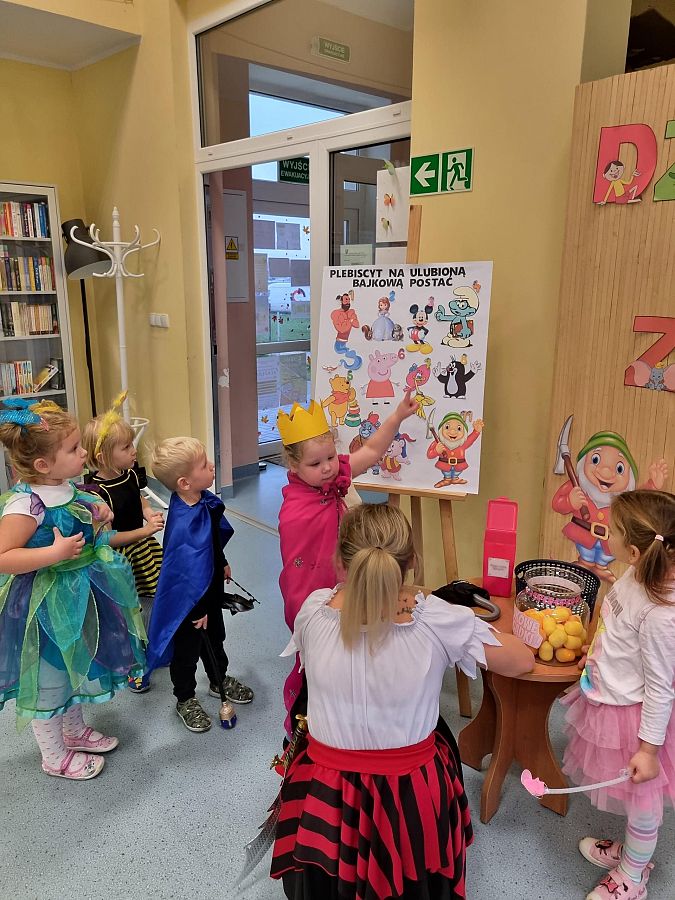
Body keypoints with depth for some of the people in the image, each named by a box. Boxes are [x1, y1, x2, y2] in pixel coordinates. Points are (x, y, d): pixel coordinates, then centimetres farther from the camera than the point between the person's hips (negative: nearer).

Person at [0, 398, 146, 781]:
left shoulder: (67, 489, -2)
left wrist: (96, 520, -1)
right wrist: (56, 553, -34)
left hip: (76, 594, 9)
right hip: (45, 603, -9)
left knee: (74, 666, 26)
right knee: (49, 680, 12)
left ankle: (75, 730, 49)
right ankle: (55, 756, 34)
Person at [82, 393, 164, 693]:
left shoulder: (131, 473, -5)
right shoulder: (98, 493, -27)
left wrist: (149, 512, -5)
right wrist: (146, 530, -25)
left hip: (143, 550, 7)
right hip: (119, 560, -7)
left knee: (151, 604, 20)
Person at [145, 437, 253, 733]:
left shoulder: (205, 499, -9)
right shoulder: (184, 522, -38)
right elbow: (189, 571, -30)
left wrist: (222, 564, 22)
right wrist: (198, 609, -21)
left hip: (211, 586, 9)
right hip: (189, 599, -8)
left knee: (215, 636, 28)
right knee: (188, 649, 15)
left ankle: (220, 680, 52)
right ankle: (185, 699, 38)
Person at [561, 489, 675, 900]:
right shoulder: (640, 574, -12)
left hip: (633, 715, -8)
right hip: (609, 698, 8)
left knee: (641, 796, 17)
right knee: (634, 796, 29)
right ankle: (631, 850, 53)